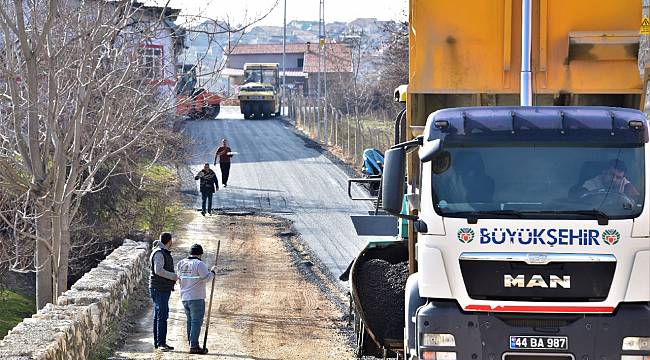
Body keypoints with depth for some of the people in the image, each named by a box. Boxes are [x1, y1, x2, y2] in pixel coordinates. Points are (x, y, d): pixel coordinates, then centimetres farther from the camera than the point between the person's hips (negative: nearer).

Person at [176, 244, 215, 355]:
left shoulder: (181, 263, 10)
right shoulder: (199, 264, -12)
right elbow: (206, 278, -15)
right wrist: (212, 272, 2)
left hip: (184, 297, 7)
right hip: (196, 298, -7)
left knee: (190, 321, 17)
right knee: (196, 321, -6)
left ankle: (192, 344, 20)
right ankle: (194, 346, -12)